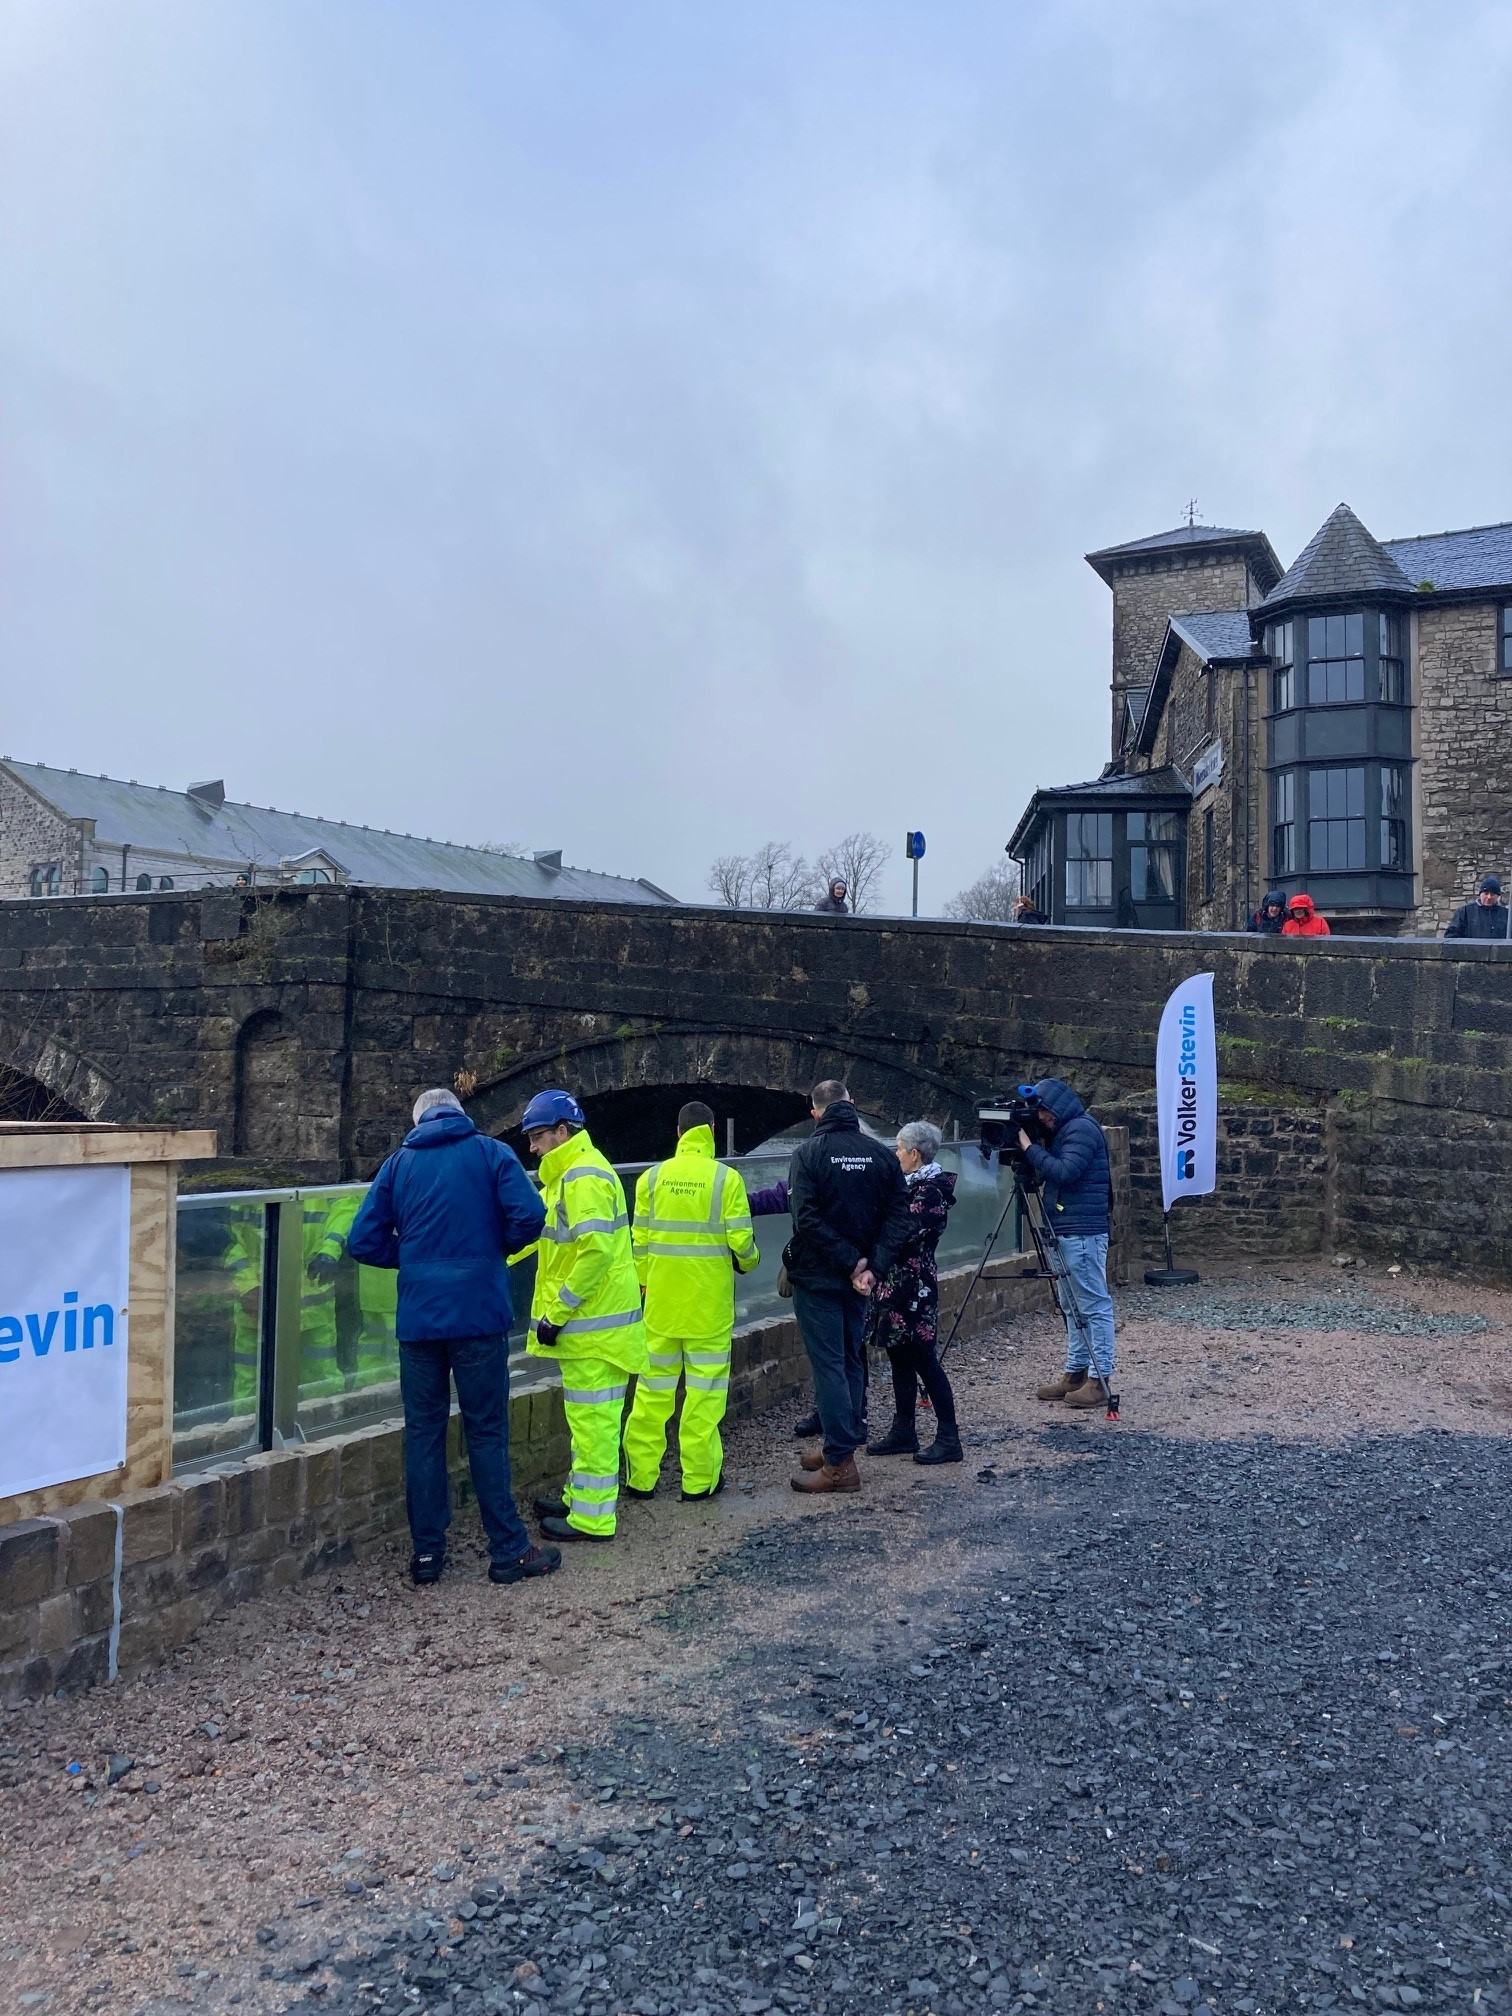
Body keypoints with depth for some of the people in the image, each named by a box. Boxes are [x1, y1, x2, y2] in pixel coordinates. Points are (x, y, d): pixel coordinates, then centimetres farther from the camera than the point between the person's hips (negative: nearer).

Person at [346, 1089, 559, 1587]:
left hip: (417, 1317, 2)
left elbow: (363, 1241, 2)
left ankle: (426, 1553, 15)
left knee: (423, 1431, 10)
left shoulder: (399, 1163, 8)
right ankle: (509, 1551, 9)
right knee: (486, 1431, 4)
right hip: (479, 1314, -2)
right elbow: (529, 1215, -12)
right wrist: (498, 1248, 7)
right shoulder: (490, 1152, 1)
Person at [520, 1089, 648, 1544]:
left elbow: (595, 1251, -26)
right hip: (586, 1321, 11)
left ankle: (593, 1517, 6)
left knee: (592, 1418, -2)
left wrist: (557, 1312, -21)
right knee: (585, 1416, 19)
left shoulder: (584, 1177, -18)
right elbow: (542, 1231, 23)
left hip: (594, 1323, -11)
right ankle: (581, 1498, 32)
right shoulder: (569, 1174, 16)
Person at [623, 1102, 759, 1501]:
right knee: (704, 1388, 6)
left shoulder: (652, 1177, 0)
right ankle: (699, 1478, 11)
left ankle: (641, 1476, 17)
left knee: (653, 1387, 11)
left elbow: (639, 1240, 2)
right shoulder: (726, 1177, -8)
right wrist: (748, 1262, 13)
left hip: (661, 1300, 3)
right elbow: (741, 1239, -9)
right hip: (708, 1301, -3)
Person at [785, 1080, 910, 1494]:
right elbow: (899, 1216, -5)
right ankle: (842, 1447, 25)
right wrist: (873, 1265, -10)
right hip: (859, 1276, 5)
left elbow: (807, 1219, -19)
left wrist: (850, 1261, -15)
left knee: (829, 1365, -2)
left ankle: (840, 1465, -1)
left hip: (817, 1276, -5)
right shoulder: (881, 1153, 3)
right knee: (851, 1361, 16)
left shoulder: (808, 1152, -10)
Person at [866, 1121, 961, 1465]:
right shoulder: (913, 1184, 13)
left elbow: (905, 1231, -24)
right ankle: (903, 1431, 22)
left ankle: (948, 1439, 2)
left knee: (923, 1359, -4)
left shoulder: (930, 1190, -15)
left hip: (913, 1286, -9)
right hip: (896, 1284, 9)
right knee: (899, 1357, 13)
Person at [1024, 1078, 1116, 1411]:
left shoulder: (1082, 1129, -12)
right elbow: (1049, 1173, 18)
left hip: (1083, 1232, -11)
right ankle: (1075, 1373, 19)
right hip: (1065, 1231, 11)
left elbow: (1064, 1172, -23)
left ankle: (1100, 1379, -4)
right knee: (1070, 1305, 13)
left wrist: (1029, 1147, -16)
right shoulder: (1064, 1131, 17)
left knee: (1094, 1305, -6)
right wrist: (1022, 1147, 6)